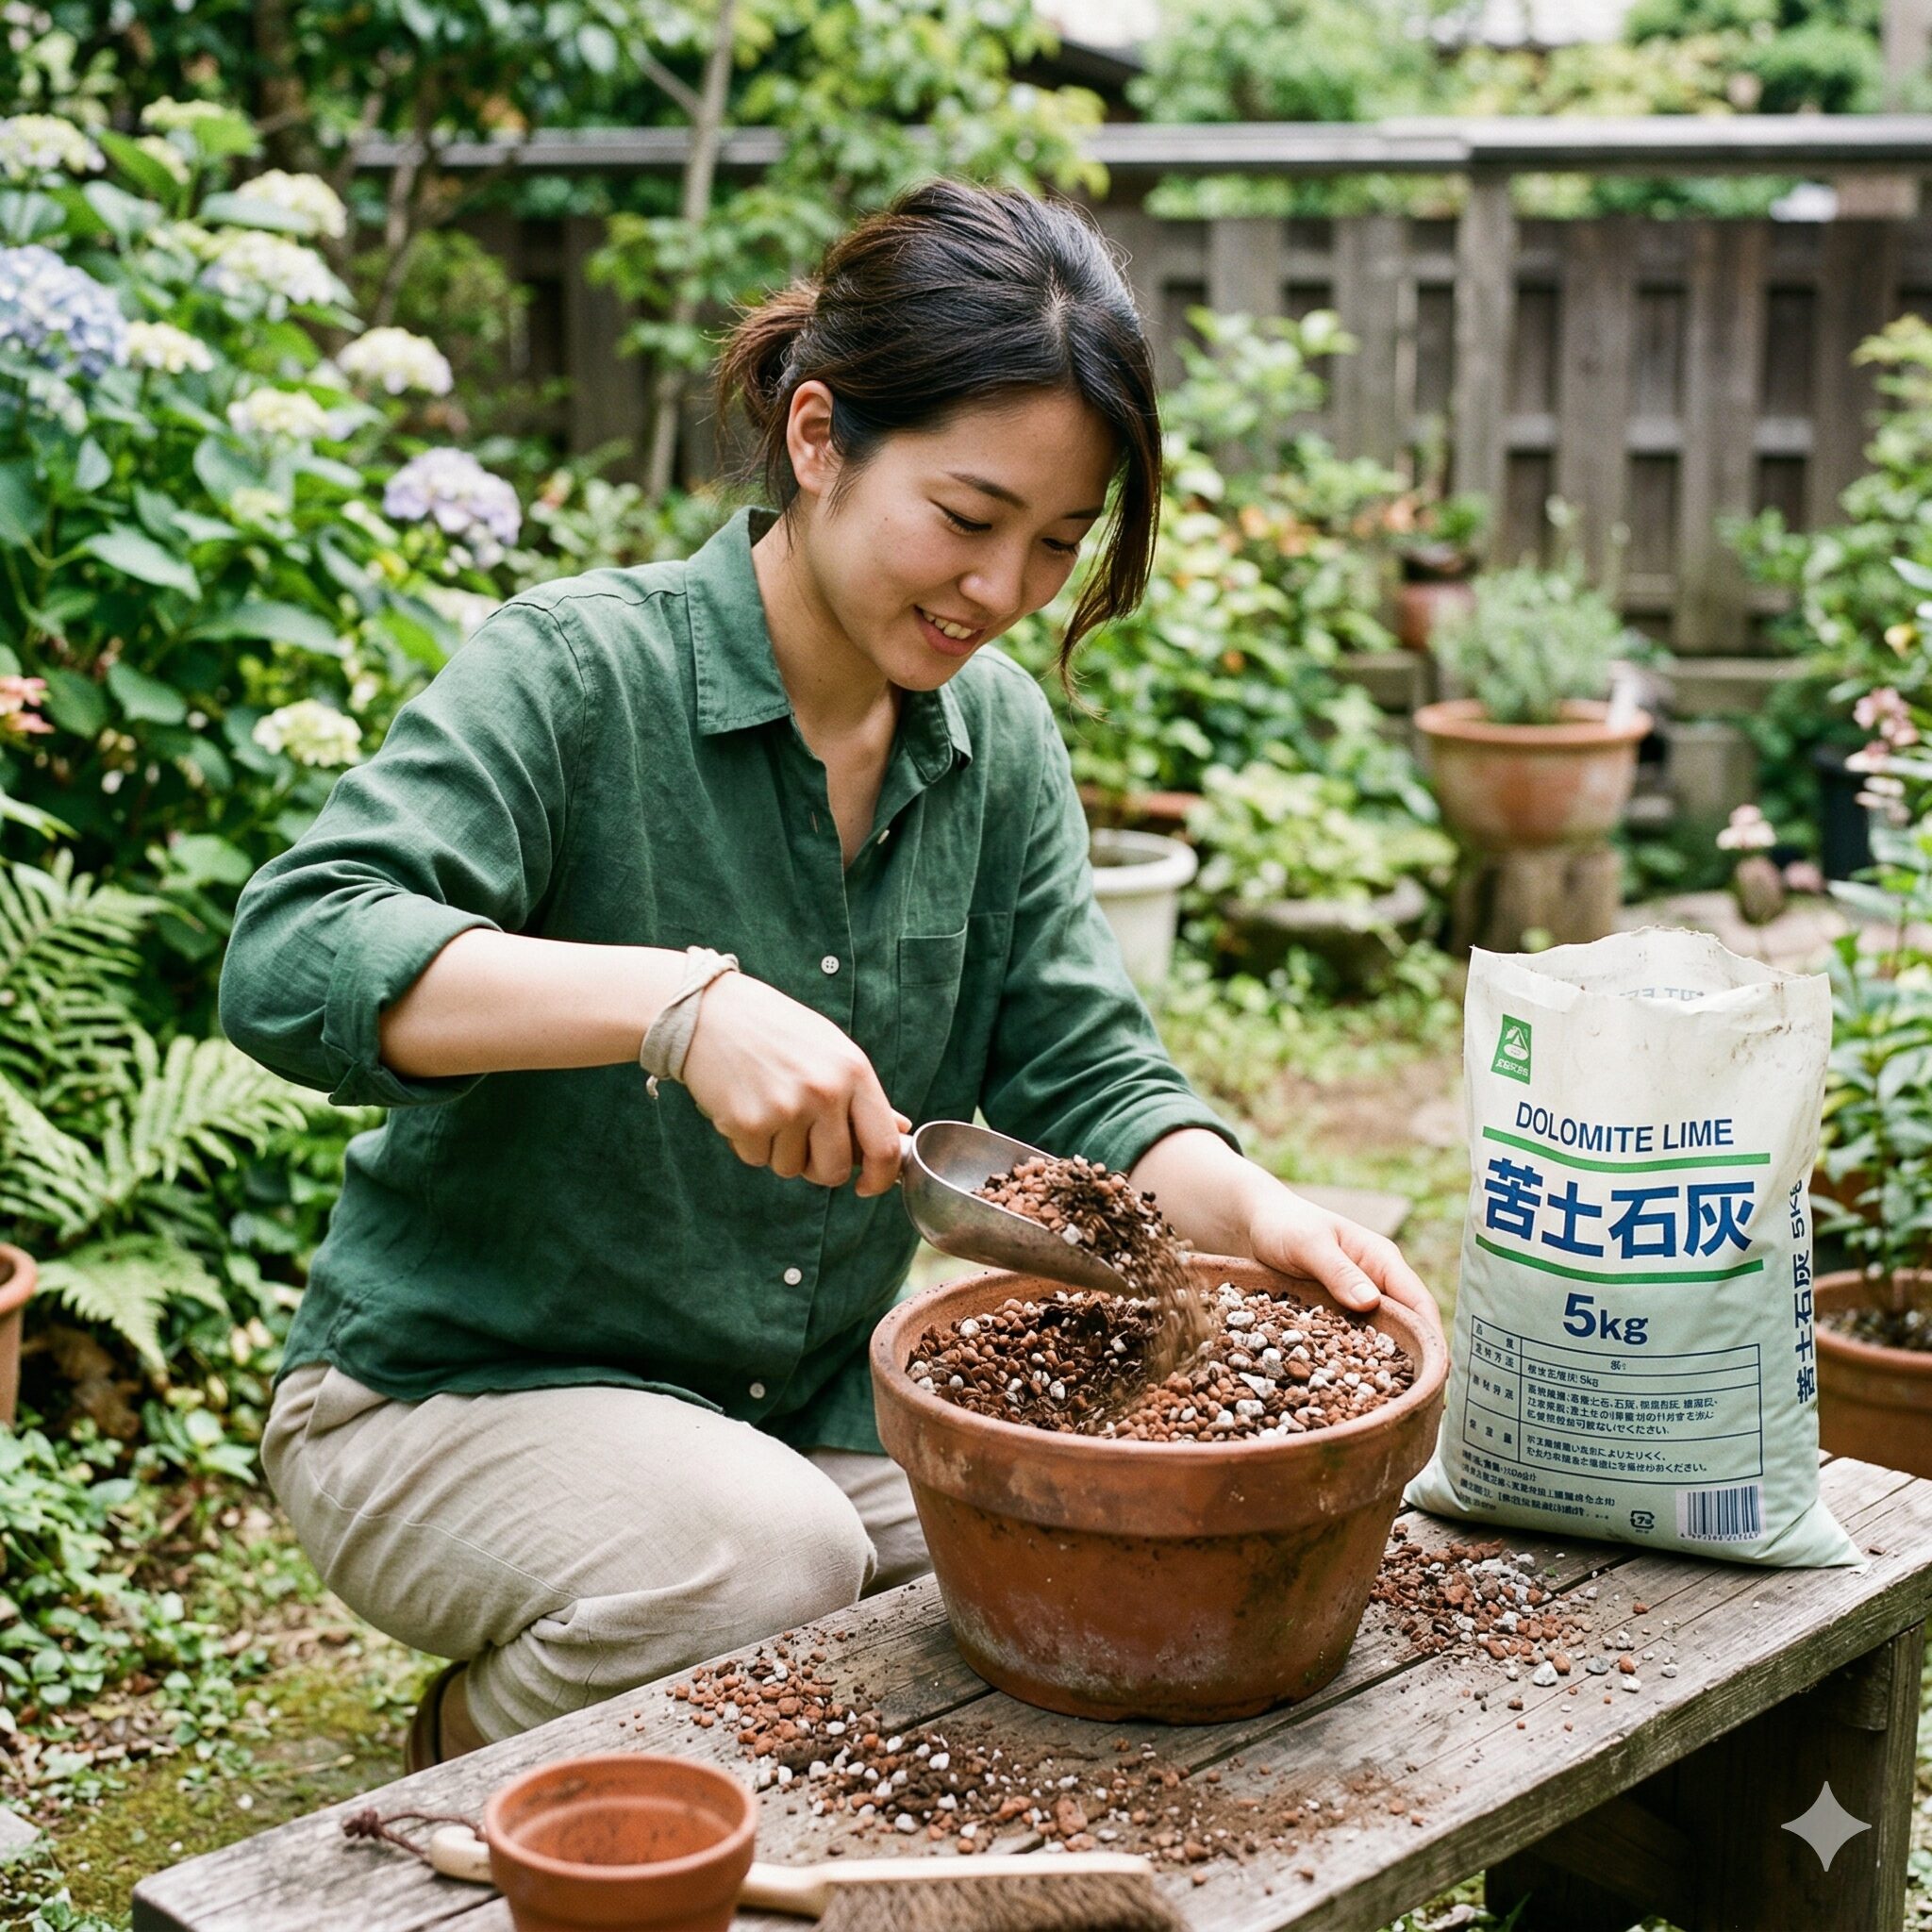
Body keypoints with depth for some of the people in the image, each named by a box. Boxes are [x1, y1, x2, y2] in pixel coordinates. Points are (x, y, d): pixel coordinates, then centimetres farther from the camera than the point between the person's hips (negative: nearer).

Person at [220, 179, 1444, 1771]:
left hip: (817, 1409, 7)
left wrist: (1254, 1211, -22)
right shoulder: (581, 671, -17)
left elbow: (1086, 1080, 0)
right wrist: (680, 1000, -43)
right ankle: (475, 1760, 1)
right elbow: (288, 960, -29)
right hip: (458, 1388, -6)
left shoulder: (1000, 741, 2)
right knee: (761, 1556, -33)